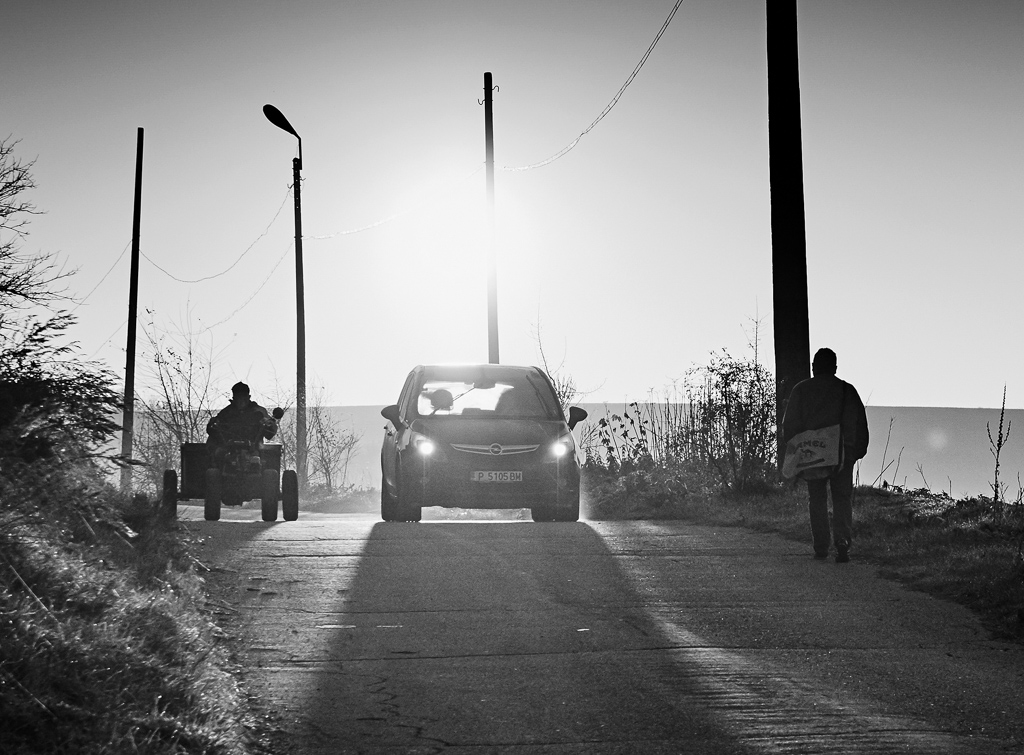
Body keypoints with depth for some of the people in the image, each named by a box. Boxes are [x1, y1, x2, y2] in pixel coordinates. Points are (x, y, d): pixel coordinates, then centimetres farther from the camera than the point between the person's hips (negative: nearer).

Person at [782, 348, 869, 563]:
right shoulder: (847, 390, 2)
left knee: (816, 500, 10)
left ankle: (821, 548, 9)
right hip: (843, 454, 0)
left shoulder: (801, 390, 1)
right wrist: (858, 451, 11)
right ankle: (842, 544, -14)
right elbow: (860, 424, 4)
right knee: (842, 499, 3)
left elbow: (790, 424, 2)